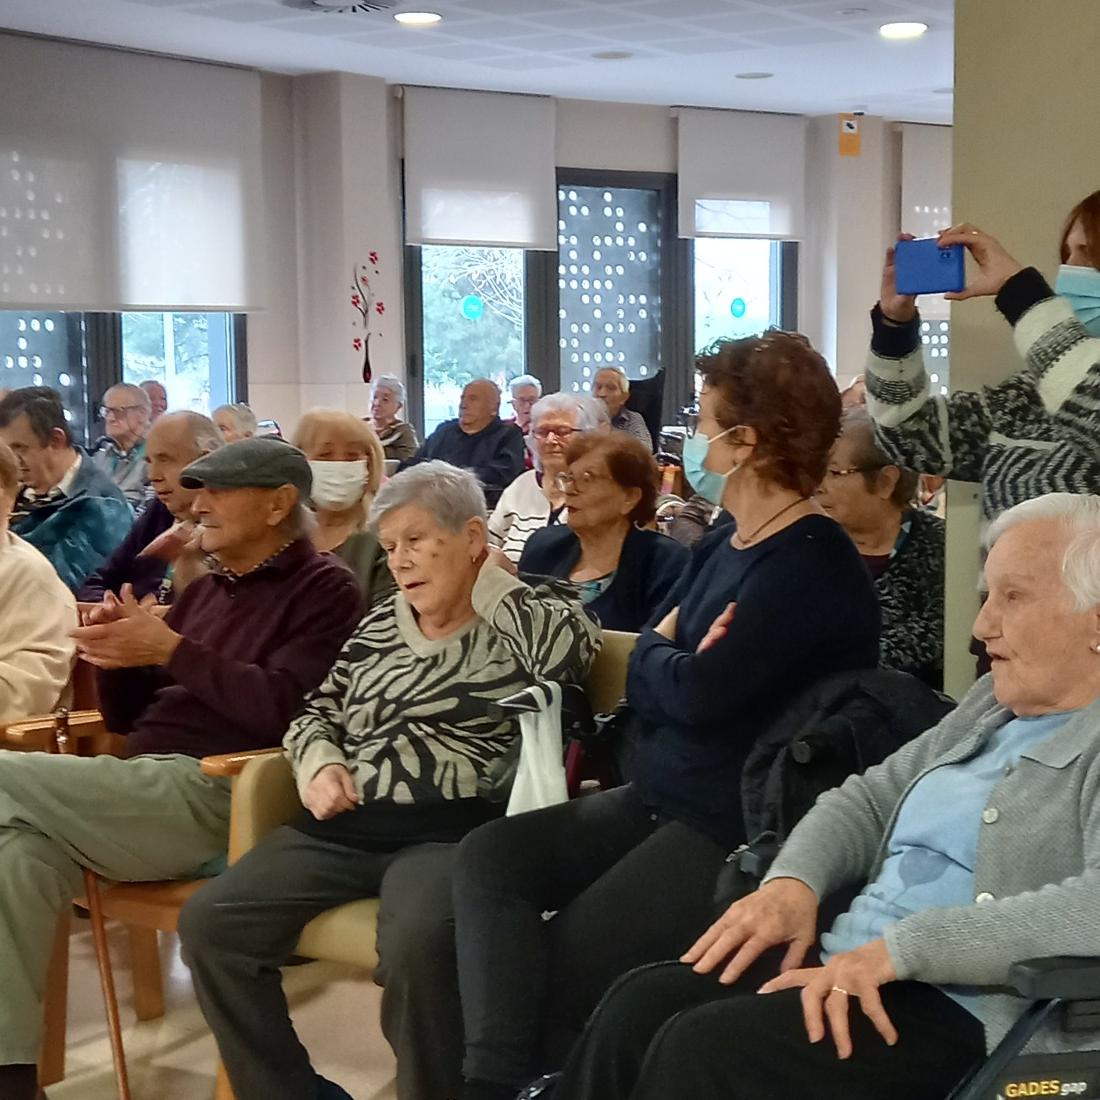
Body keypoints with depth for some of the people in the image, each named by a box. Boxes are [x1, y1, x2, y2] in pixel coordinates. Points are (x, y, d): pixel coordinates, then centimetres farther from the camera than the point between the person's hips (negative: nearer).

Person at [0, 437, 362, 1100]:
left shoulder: (324, 591, -1)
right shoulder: (205, 591, 23)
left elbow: (282, 709, -17)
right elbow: (127, 716, 23)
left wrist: (172, 651, -16)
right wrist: (117, 656, 2)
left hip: (215, 798, -7)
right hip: (150, 790, 7)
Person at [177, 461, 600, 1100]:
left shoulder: (526, 620, 2)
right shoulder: (380, 625, 19)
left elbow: (570, 650, -22)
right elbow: (317, 713, 27)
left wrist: (492, 579, -6)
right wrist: (319, 762, 4)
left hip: (452, 835, -6)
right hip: (347, 830, 7)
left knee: (416, 945, -37)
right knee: (211, 921, -10)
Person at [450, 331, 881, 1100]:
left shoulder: (814, 566, -16)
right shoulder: (723, 546, 13)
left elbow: (700, 692, -24)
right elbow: (646, 687, 12)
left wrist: (656, 653, -2)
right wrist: (670, 659, -12)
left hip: (741, 828, -9)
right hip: (657, 799, 9)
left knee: (567, 956, -17)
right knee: (489, 854, -9)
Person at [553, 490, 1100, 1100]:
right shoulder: (993, 701, 17)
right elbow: (869, 798, 21)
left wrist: (897, 948, -28)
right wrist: (793, 882, 0)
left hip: (967, 1013, -8)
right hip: (851, 965, 8)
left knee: (704, 1048, -23)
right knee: (640, 1006, -9)